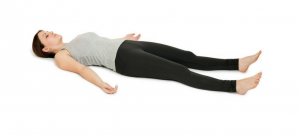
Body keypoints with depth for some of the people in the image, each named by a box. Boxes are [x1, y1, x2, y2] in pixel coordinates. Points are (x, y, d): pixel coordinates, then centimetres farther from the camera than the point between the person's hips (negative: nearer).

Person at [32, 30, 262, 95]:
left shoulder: (74, 42, 27)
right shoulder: (61, 56, 4)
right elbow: (81, 67, -14)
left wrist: (124, 38, 45)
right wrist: (102, 84, -30)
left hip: (129, 45, 8)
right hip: (123, 60, -8)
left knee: (188, 57, -5)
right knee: (180, 72, -21)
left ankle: (238, 63, -8)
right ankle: (234, 86, -27)